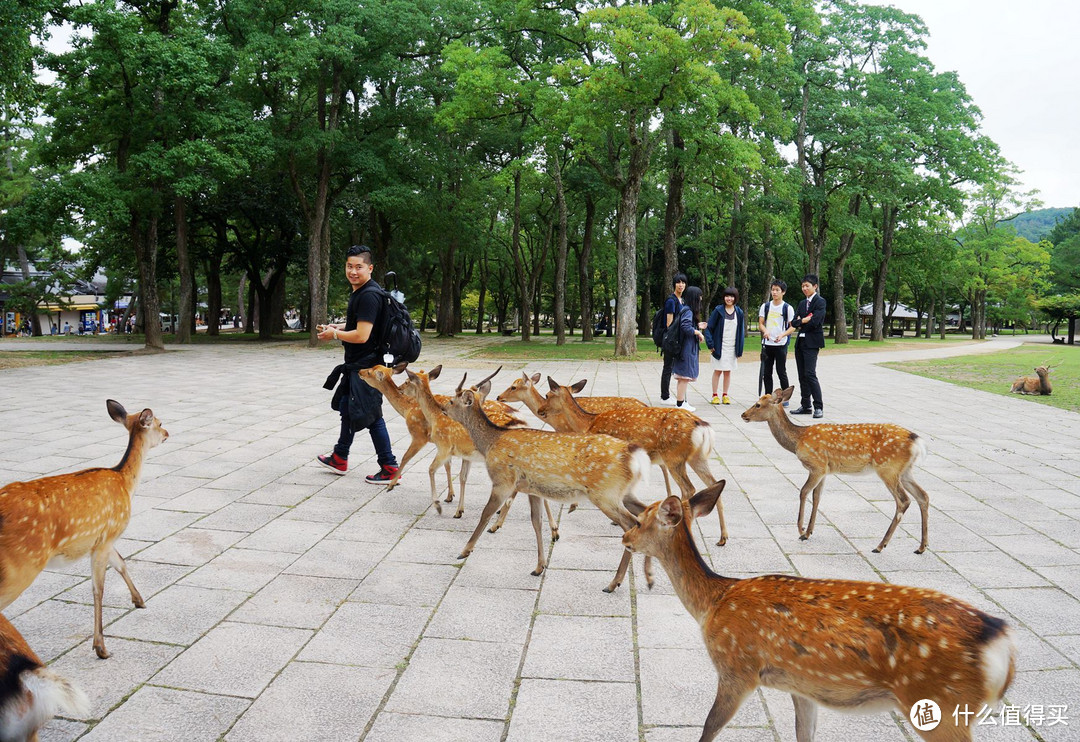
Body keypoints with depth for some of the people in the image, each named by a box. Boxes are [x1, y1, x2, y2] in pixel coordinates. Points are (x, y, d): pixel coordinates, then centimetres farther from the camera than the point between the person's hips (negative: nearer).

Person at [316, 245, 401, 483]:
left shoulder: (368, 296, -22)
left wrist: (334, 335, -12)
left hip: (366, 367, -11)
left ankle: (390, 468, 4)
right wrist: (334, 327, 11)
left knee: (370, 416, -5)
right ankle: (339, 459, 38)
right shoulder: (358, 292, 11)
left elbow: (361, 335, -26)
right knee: (347, 409, 22)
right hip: (355, 365, 11)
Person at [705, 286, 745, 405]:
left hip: (732, 347, 3)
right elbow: (709, 327, -3)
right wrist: (710, 344, -11)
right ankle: (714, 396, 9)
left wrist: (739, 350, 4)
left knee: (728, 372, 8)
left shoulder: (739, 312, 4)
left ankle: (725, 395, 17)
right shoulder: (718, 310, -4)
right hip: (719, 347, -2)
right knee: (717, 371, 2)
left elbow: (741, 331, 7)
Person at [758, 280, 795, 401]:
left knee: (781, 372, 0)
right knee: (766, 373, 6)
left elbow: (793, 327, -2)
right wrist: (765, 331, -15)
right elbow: (761, 323, 7)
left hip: (781, 344, -3)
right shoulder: (765, 306, 8)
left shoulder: (787, 308, -1)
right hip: (767, 344, 3)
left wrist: (782, 335, -19)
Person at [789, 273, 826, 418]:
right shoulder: (802, 303, 18)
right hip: (800, 342, 8)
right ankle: (805, 406, 15)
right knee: (802, 375, 9)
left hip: (812, 342, -8)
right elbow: (794, 322, 8)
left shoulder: (820, 301, -6)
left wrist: (800, 322, -3)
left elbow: (815, 321, -17)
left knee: (810, 374, -14)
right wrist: (804, 321, -9)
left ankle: (819, 407, -9)